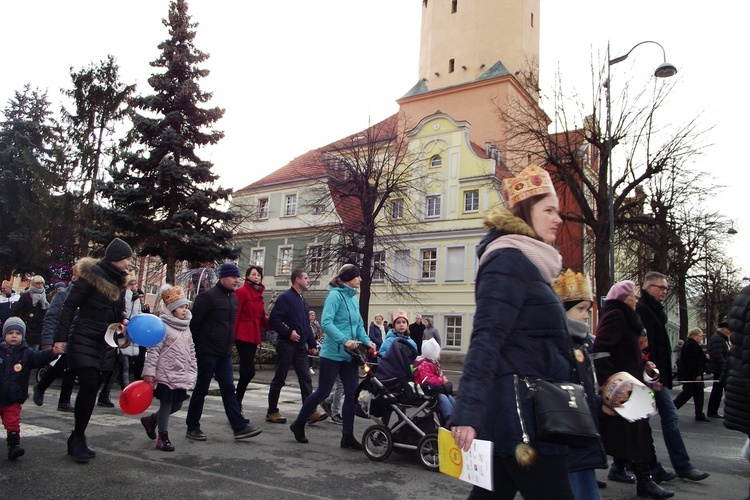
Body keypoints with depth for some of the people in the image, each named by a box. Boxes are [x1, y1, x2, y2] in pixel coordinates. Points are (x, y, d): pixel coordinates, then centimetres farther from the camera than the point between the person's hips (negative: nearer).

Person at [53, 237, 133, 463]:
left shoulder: (119, 281, 11)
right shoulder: (91, 275, -12)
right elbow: (69, 306, -13)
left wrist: (123, 321, -4)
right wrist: (61, 338, -16)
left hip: (104, 343, 7)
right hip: (83, 340, -7)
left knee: (91, 389, 9)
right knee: (89, 386, -13)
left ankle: (77, 439, 20)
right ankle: (78, 438, 2)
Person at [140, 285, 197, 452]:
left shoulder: (186, 328, 14)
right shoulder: (163, 326, -10)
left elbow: (191, 352, 19)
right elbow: (153, 350, -14)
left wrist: (192, 372, 16)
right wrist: (149, 372, -17)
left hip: (182, 375, 8)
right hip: (166, 374, -8)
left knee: (177, 405, 12)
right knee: (166, 404, -1)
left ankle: (151, 420, 34)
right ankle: (163, 437, 13)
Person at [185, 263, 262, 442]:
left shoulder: (233, 298, 12)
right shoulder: (207, 296, -12)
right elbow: (194, 323, -13)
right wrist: (194, 347, -10)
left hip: (225, 353, 7)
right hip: (207, 352, -7)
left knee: (229, 389, 6)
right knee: (201, 390, 4)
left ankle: (240, 427, 7)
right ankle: (192, 428, 17)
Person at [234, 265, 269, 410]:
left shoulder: (259, 294, 16)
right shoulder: (241, 292, -6)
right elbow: (234, 315, -11)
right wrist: (232, 335, -15)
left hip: (254, 336, 7)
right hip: (243, 336, -7)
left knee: (245, 371, 10)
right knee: (249, 371, -13)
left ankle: (237, 402, 18)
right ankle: (237, 401, -1)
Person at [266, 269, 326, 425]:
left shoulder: (303, 301, 18)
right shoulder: (285, 297, -8)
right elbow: (274, 319, -17)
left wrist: (312, 344, 17)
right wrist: (288, 332, -22)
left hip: (300, 346, 8)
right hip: (286, 345, -8)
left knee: (306, 379, 1)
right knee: (279, 379, 1)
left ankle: (310, 411, 0)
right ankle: (272, 412, 12)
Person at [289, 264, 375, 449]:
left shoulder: (354, 299, 13)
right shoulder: (335, 295, -12)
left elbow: (359, 325, 16)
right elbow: (326, 322, -22)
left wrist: (367, 341, -1)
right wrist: (344, 340, -30)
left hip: (349, 355, 8)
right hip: (333, 354, -8)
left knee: (352, 394, 5)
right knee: (323, 392, 3)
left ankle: (347, 435, 15)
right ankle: (298, 424, 24)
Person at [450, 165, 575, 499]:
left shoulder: (528, 264, 17)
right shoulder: (508, 261, -13)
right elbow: (486, 340, -24)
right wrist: (467, 414, -29)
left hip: (527, 409, 10)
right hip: (518, 412, -10)